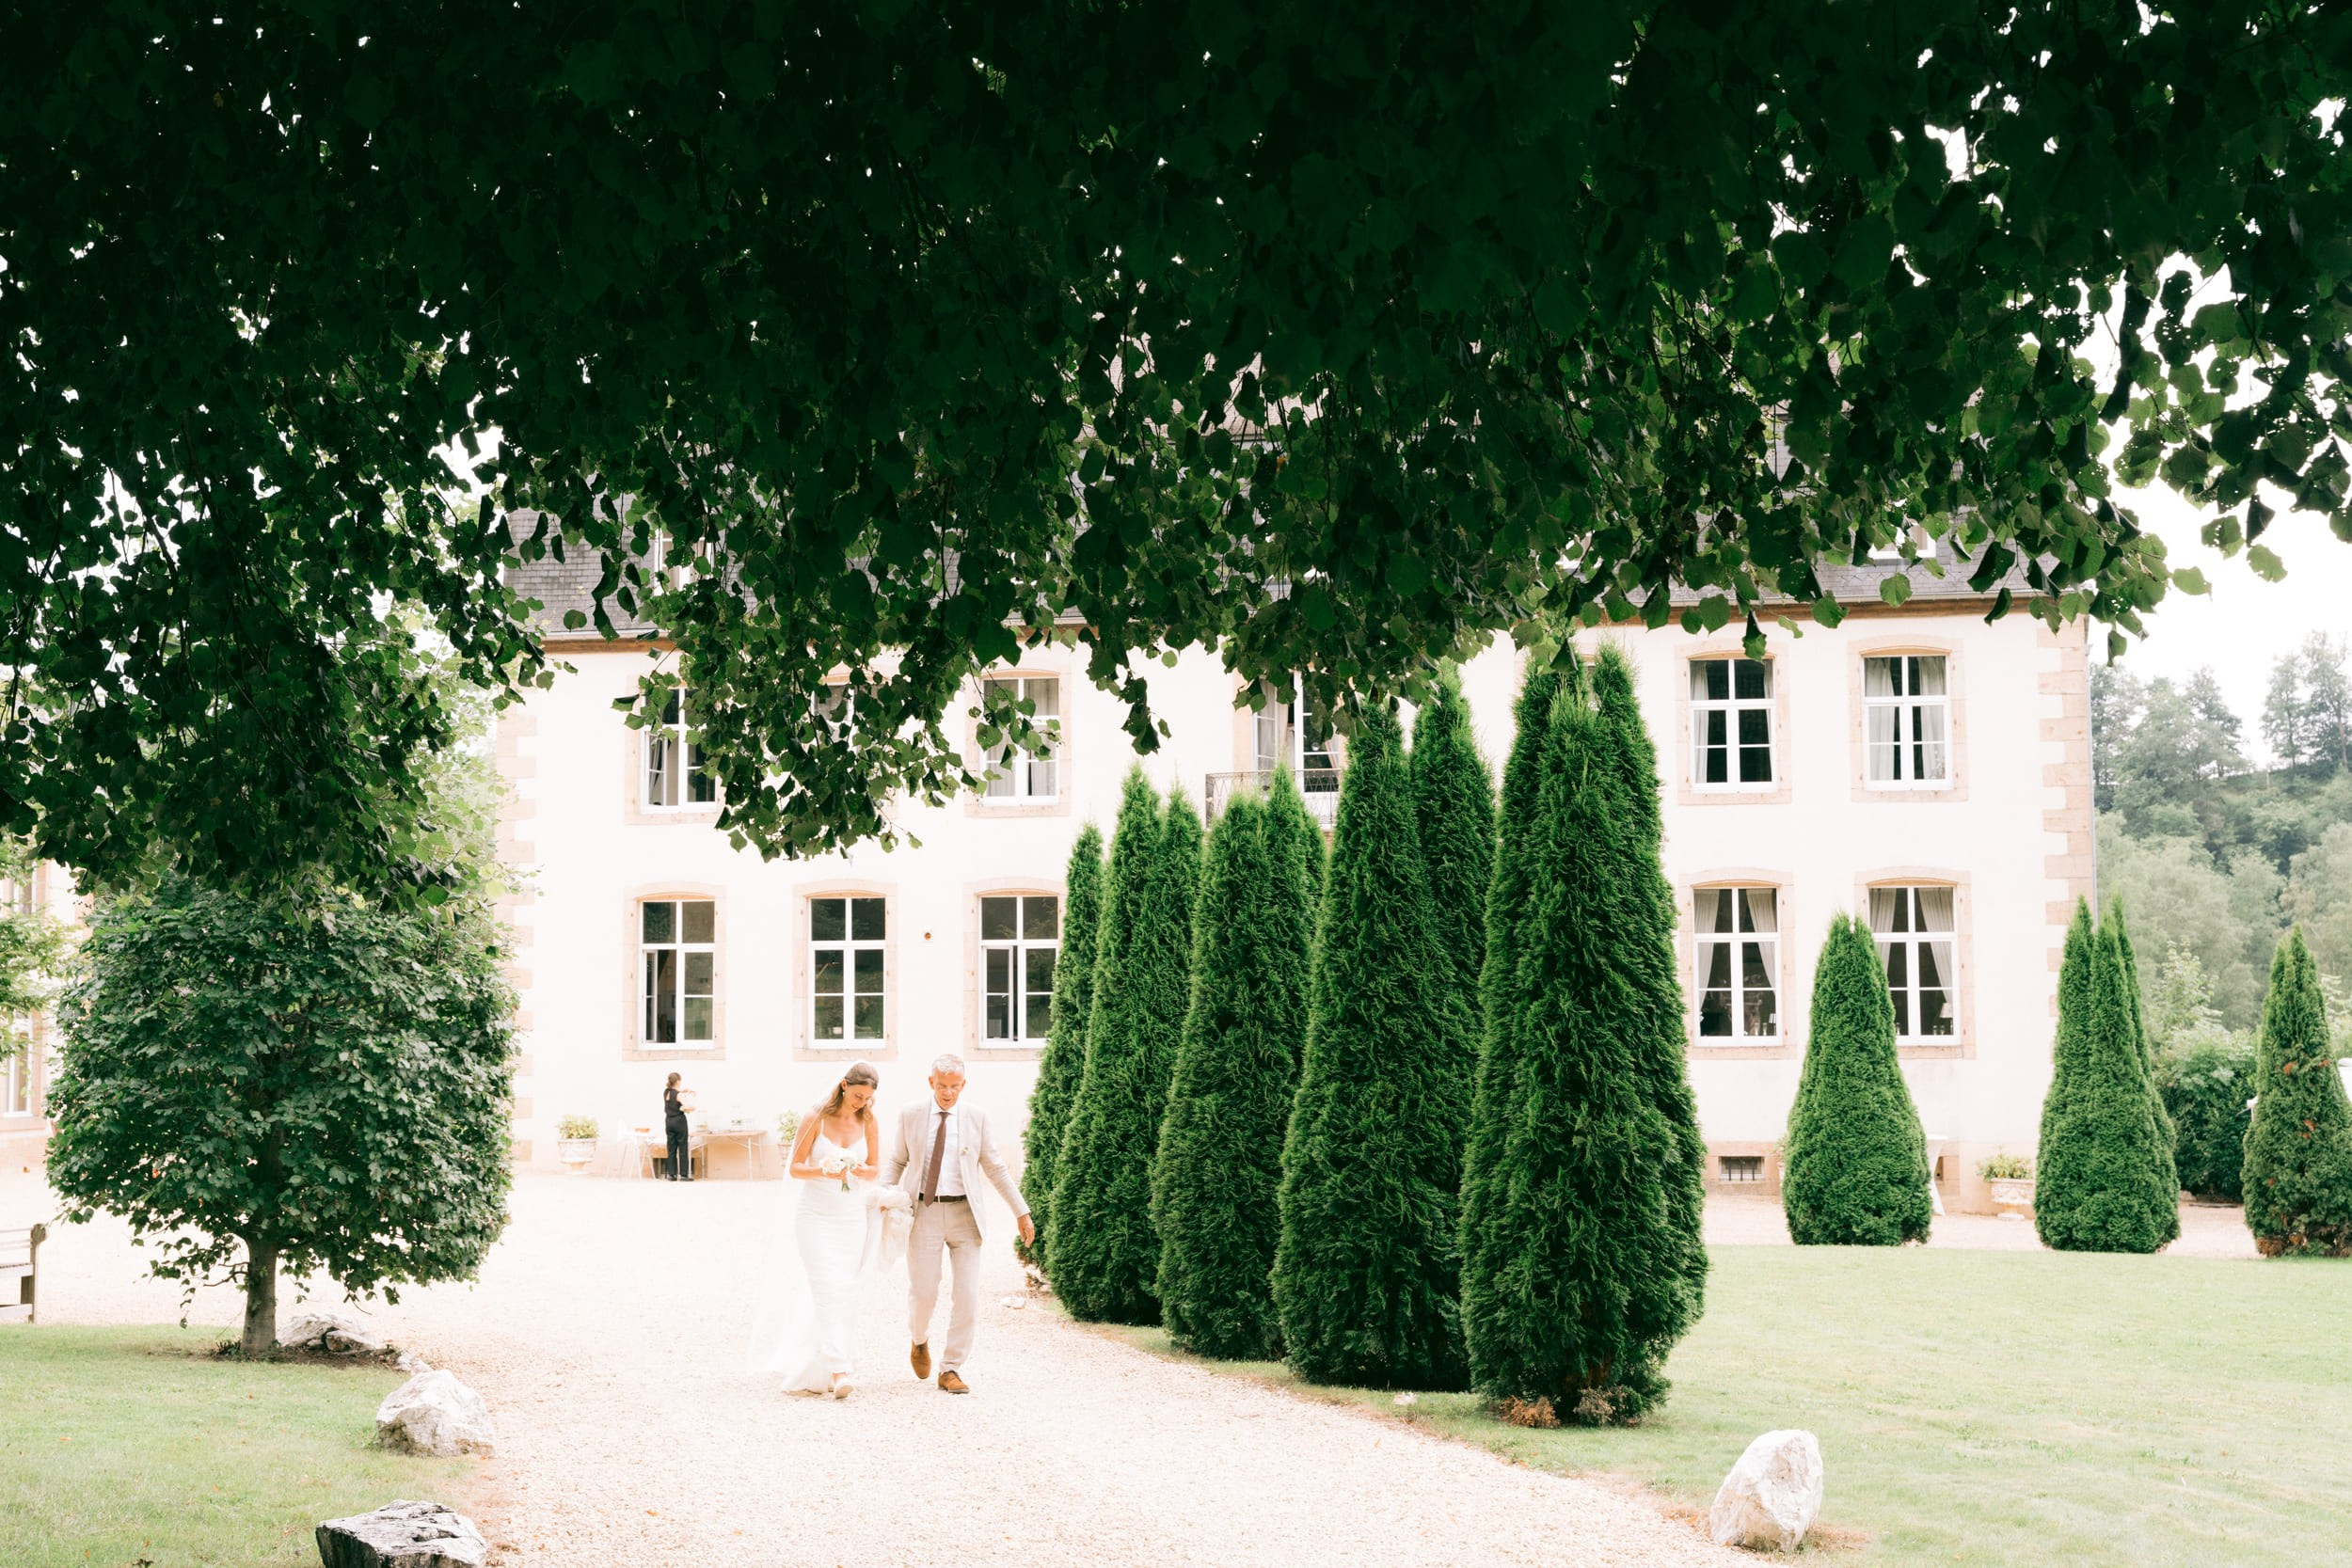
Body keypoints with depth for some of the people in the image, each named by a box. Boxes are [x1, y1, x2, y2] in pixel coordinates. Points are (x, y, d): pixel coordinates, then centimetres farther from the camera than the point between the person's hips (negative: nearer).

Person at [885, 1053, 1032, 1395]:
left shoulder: (976, 1117, 3)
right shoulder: (911, 1115, 3)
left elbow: (995, 1168, 8)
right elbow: (899, 1161, 15)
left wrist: (1021, 1212, 7)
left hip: (964, 1215, 1)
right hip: (924, 1213, -1)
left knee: (968, 1295, -7)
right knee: (923, 1293, -5)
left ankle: (951, 1370, 3)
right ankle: (920, 1341, 29)